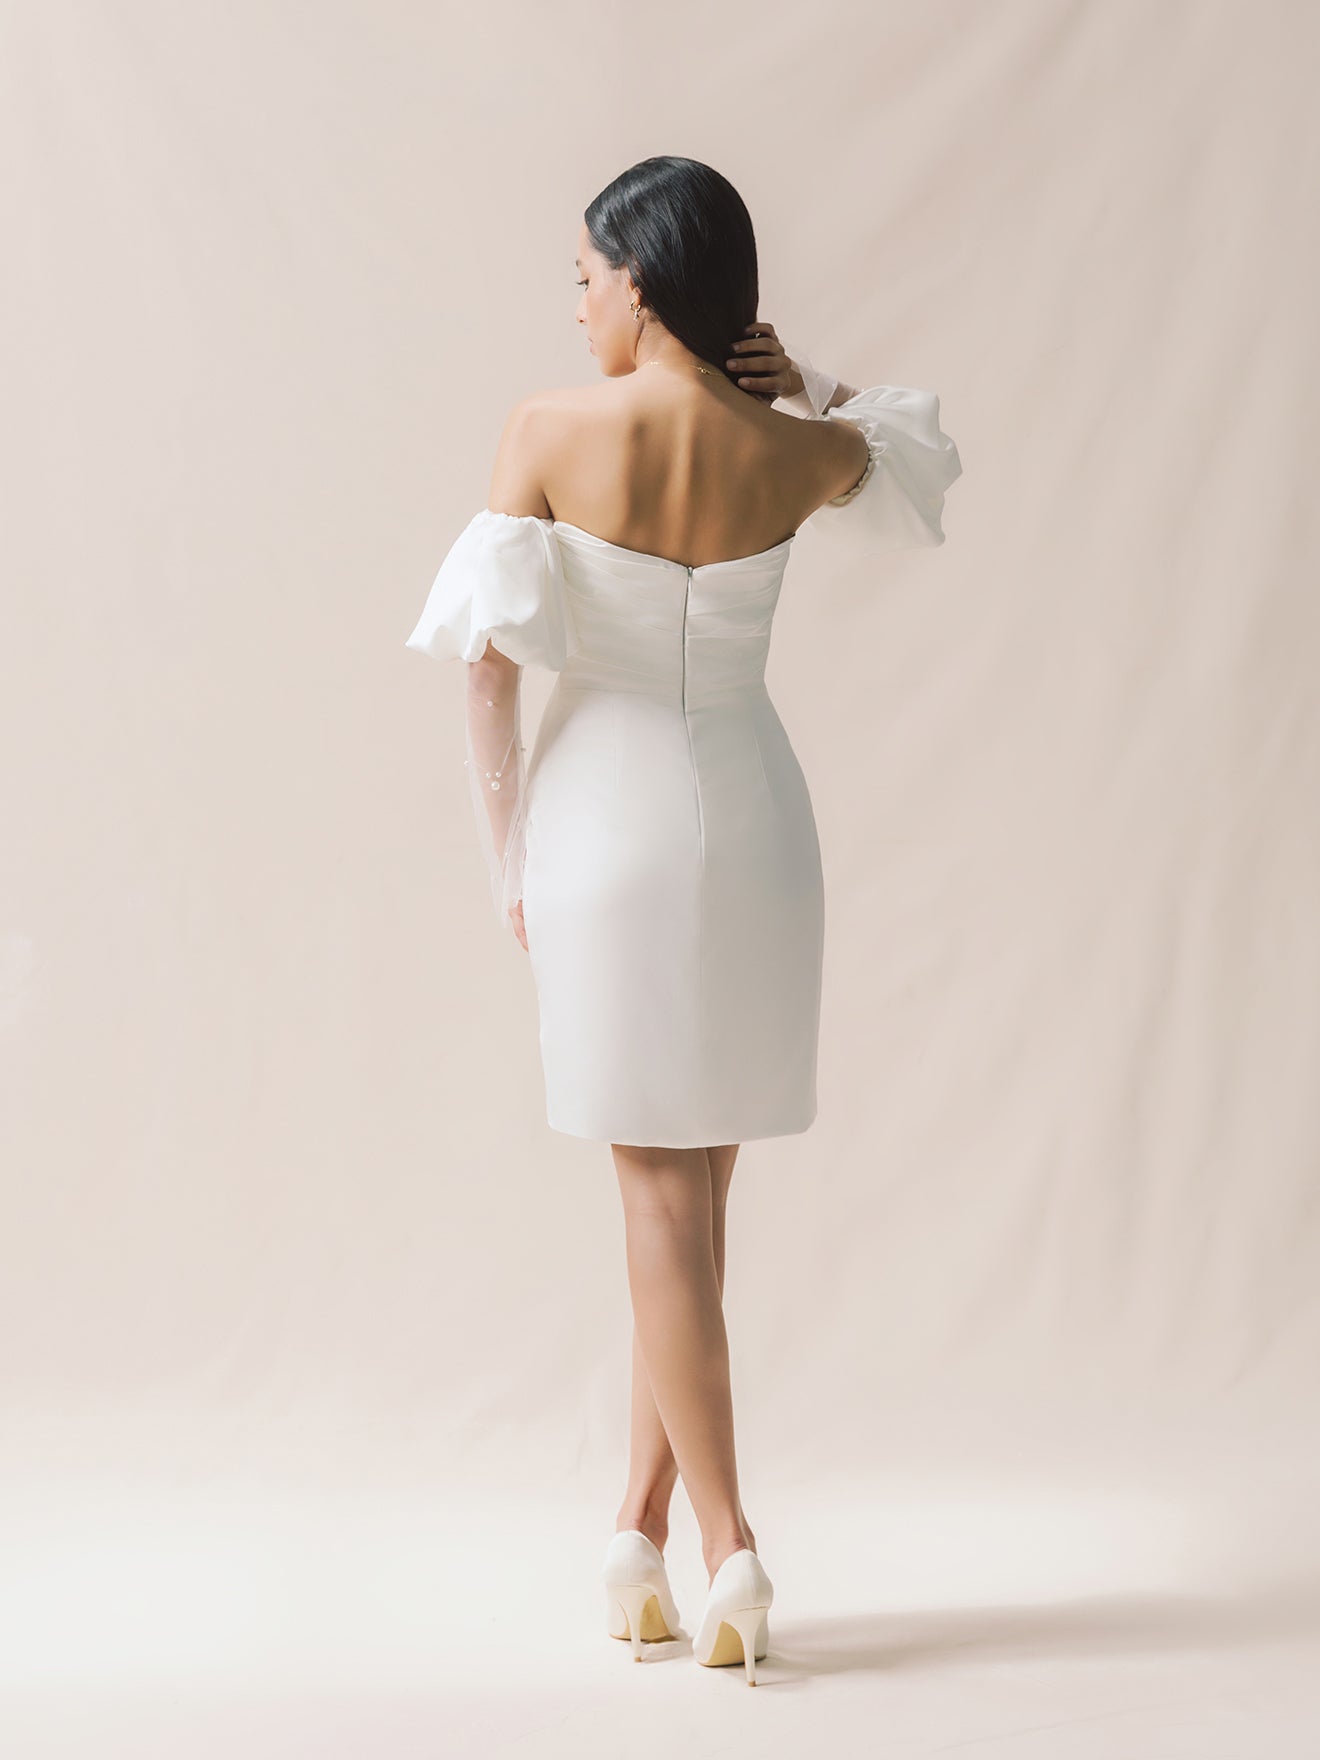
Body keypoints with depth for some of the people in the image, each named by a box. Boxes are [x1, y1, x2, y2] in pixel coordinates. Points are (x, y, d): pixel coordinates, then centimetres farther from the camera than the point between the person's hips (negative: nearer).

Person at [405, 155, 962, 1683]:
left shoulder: (551, 431, -11)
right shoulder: (793, 451, -3)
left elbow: (486, 654, -9)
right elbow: (916, 451, 21)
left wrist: (507, 855, 1)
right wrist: (801, 385, 5)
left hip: (606, 810, -2)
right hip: (751, 811, 3)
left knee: (662, 1197, 4)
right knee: (694, 1191, 13)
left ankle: (727, 1553, 2)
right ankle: (641, 1521, 20)